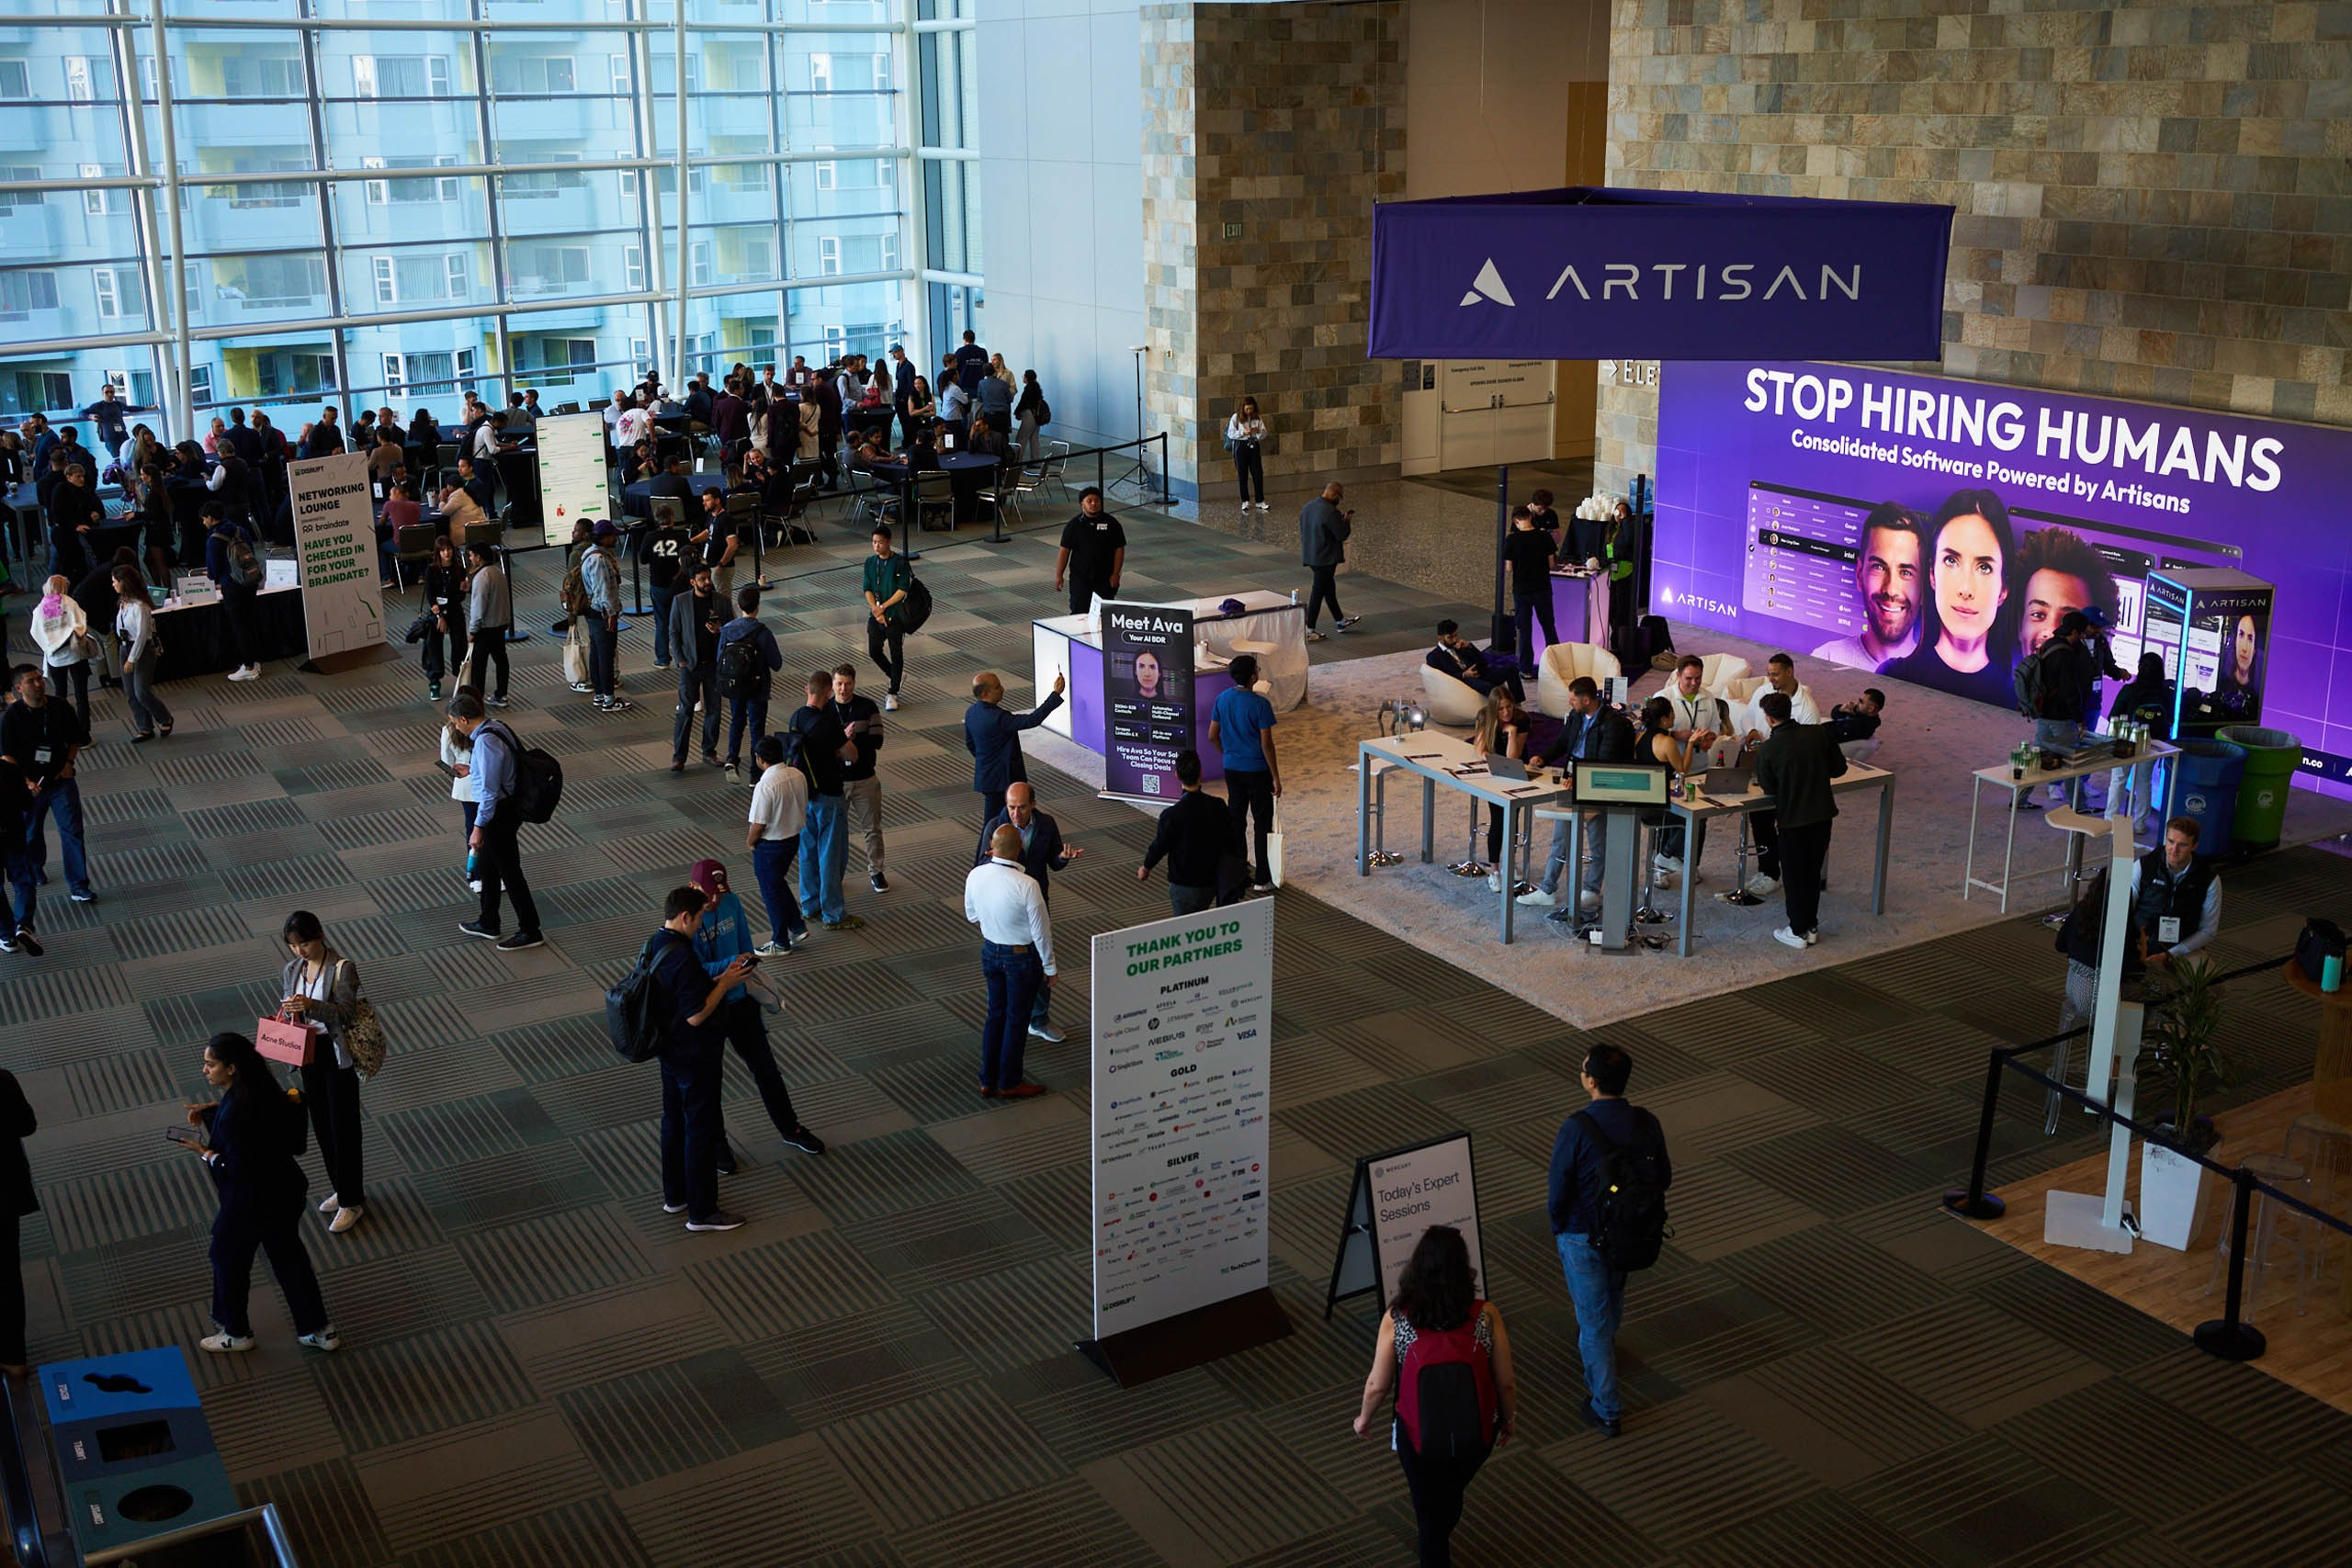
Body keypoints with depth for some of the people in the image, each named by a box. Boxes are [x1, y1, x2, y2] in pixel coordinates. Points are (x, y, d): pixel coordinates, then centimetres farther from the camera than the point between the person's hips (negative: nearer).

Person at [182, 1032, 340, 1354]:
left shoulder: (235, 1111, -31)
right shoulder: (258, 1088, -4)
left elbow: (238, 1168, -28)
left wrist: (205, 1153, -15)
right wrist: (211, 1111, 6)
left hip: (253, 1200, -8)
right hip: (285, 1189, 9)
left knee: (228, 1258, 16)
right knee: (288, 1255, 21)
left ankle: (236, 1333, 37)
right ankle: (319, 1330, 31)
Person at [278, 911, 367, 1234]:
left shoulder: (343, 968, -17)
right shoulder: (293, 969, 2)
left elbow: (345, 1013, -22)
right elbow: (287, 1009, 12)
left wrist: (310, 1005, -37)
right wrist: (287, 1012, -12)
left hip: (337, 1056, -7)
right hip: (308, 1054, 7)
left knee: (343, 1127, 1)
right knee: (321, 1125, 16)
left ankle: (352, 1202, 12)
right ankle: (342, 1189, 33)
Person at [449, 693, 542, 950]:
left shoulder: (485, 742, -26)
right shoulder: (497, 727, 2)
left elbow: (489, 790, -25)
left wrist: (479, 828, -19)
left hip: (498, 813, -10)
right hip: (509, 805, 10)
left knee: (509, 872, 3)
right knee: (487, 867, 22)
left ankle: (529, 931, 14)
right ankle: (488, 924, 36)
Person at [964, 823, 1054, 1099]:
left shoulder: (975, 876, -12)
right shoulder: (1026, 885, -28)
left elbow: (972, 916, 5)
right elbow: (1041, 931, -18)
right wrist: (1049, 967, -5)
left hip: (990, 951, 5)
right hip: (1023, 957, -5)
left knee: (995, 1014, 20)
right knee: (1017, 1019, 12)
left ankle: (988, 1081, 28)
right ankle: (1009, 1084, 26)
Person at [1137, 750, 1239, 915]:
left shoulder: (1171, 815, -22)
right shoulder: (1217, 806, -11)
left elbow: (1160, 846, -9)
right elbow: (1232, 840, 0)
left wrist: (1145, 868, 10)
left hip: (1183, 885, -4)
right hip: (1211, 882, 4)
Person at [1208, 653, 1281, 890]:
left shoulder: (1222, 699, -2)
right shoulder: (1260, 704, -19)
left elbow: (1213, 736, 5)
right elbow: (1266, 744, -18)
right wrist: (1276, 777, -11)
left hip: (1232, 769, 6)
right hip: (1257, 770, -6)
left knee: (1236, 820, 16)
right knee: (1263, 824, 4)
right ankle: (1262, 878, 6)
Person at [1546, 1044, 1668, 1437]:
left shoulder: (1576, 1129, -29)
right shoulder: (1647, 1124, -14)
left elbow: (1559, 1191, -20)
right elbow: (1663, 1180, -2)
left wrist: (1558, 1228, -1)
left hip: (1583, 1237, -5)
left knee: (1592, 1317, 8)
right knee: (1614, 1293, 32)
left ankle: (1606, 1409, 16)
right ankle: (1604, 1346, 60)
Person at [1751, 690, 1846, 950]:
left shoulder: (1768, 750, -16)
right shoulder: (1820, 733, -7)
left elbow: (1768, 788, -6)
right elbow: (1839, 768, 2)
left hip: (1792, 820, -4)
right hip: (1822, 815, 4)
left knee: (1794, 876, 11)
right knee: (1813, 872, 18)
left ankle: (1798, 931, 18)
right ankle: (1812, 927, 27)